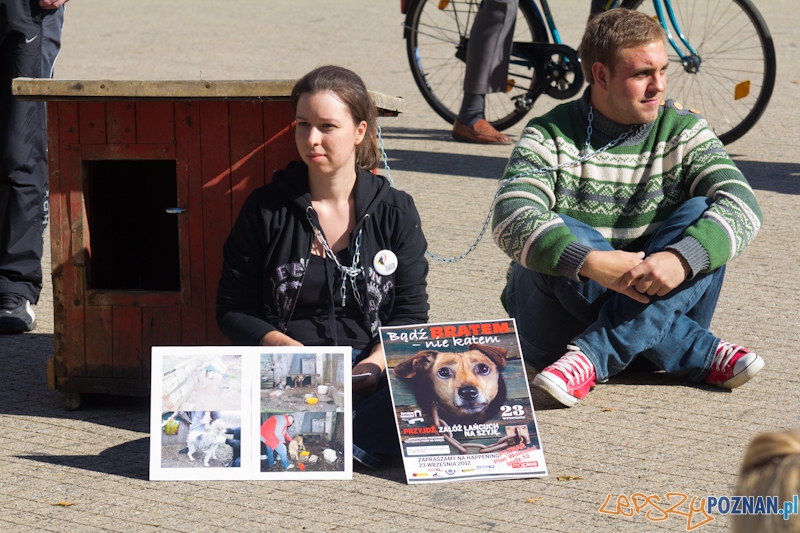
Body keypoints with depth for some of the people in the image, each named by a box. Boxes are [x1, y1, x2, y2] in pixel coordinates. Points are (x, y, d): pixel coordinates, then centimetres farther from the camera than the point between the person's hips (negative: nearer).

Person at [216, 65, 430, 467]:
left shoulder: (395, 211, 10)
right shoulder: (265, 210, 8)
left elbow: (411, 313, 7)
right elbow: (233, 311, 8)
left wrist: (375, 363, -14)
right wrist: (290, 350, -11)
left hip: (369, 375, 1)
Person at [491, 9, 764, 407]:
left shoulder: (682, 132, 3)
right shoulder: (549, 138, -5)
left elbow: (741, 206, -14)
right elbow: (512, 220, -23)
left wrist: (680, 260, -34)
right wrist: (593, 263, -40)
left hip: (657, 307, 2)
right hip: (556, 322, -2)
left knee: (701, 216, -20)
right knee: (559, 236, -30)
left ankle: (593, 357, -33)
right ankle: (700, 356, -26)